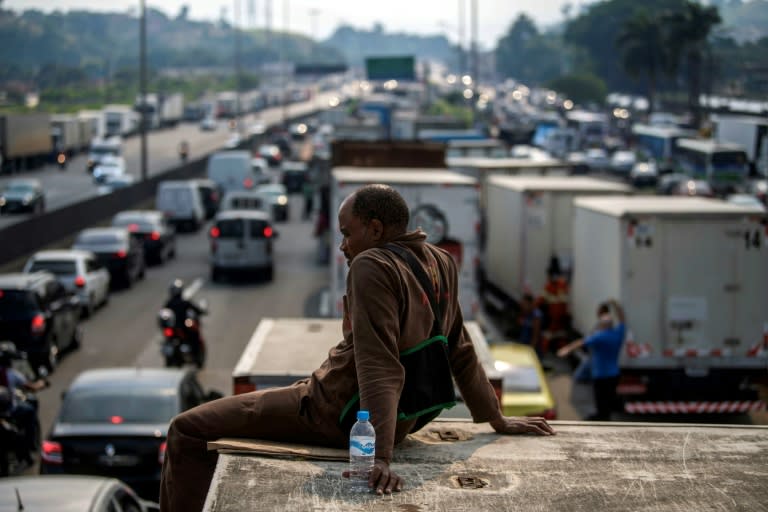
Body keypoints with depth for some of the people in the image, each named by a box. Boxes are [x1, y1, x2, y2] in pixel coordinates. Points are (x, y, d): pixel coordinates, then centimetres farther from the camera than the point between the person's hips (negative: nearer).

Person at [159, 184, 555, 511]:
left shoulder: (372, 266, -22)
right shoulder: (440, 264, 4)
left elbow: (379, 368, -30)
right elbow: (461, 353, 10)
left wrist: (380, 457, -35)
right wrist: (497, 421, 21)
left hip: (337, 414, -9)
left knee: (188, 430, -2)